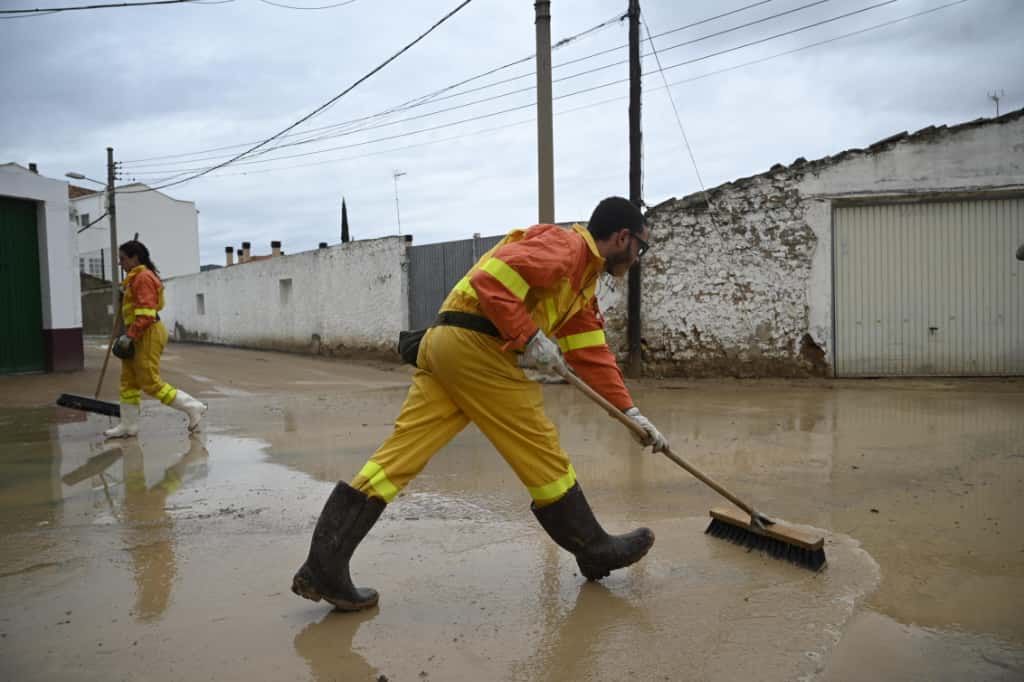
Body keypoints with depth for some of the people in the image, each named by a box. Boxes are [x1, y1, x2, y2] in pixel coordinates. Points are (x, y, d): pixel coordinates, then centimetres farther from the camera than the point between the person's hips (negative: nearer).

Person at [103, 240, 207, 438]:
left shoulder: (143, 277, -14)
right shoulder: (135, 278, 20)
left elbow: (146, 312, -22)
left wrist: (130, 335, -22)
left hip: (148, 334, -11)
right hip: (139, 335, 11)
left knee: (150, 382, -9)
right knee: (128, 380, 12)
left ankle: (193, 407, -2)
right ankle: (128, 426, 18)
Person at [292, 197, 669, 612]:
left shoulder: (583, 281, 27)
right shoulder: (567, 246, -4)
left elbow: (593, 354, 27)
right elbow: (493, 277, -18)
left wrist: (631, 414, 24)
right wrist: (530, 338, -16)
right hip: (475, 344, -10)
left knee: (399, 455, 2)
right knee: (541, 453, 3)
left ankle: (323, 567, 1)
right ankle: (595, 551, 19)